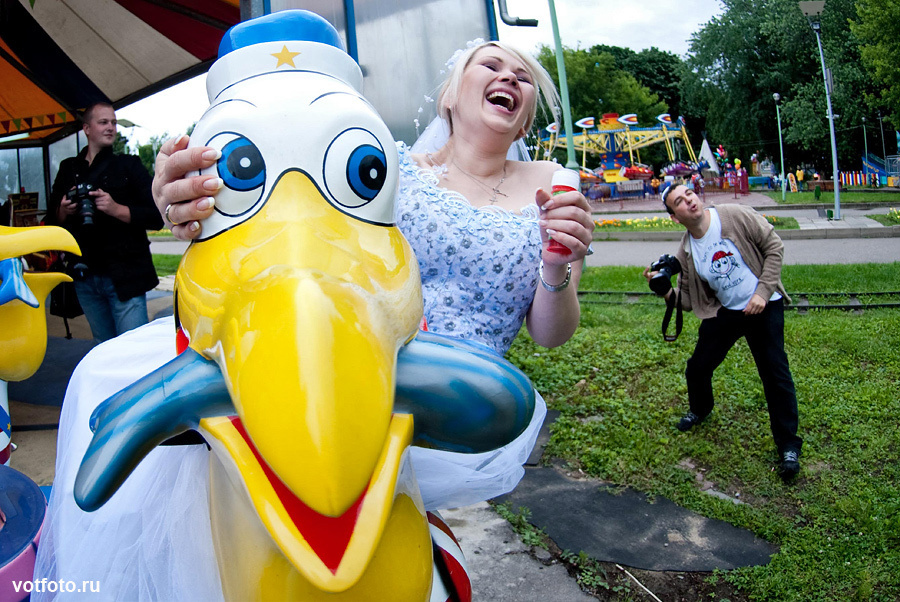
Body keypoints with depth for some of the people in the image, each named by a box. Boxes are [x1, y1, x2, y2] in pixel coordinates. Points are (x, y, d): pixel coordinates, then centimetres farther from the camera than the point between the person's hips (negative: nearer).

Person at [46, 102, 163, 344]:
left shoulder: (128, 165, 5)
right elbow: (52, 220, 18)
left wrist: (117, 209, -18)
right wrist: (64, 212, -3)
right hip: (84, 277, 4)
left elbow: (157, 217, -6)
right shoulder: (69, 169, 15)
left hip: (124, 277, -4)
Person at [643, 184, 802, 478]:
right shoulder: (686, 251, -6)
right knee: (697, 368, 7)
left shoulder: (735, 216, -15)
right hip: (724, 311, 3)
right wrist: (665, 290, -20)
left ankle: (788, 444, 14)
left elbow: (774, 246, -8)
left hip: (764, 306, -3)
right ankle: (700, 410, 42)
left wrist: (763, 291, -15)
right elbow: (688, 299, 0)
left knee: (775, 373, -4)